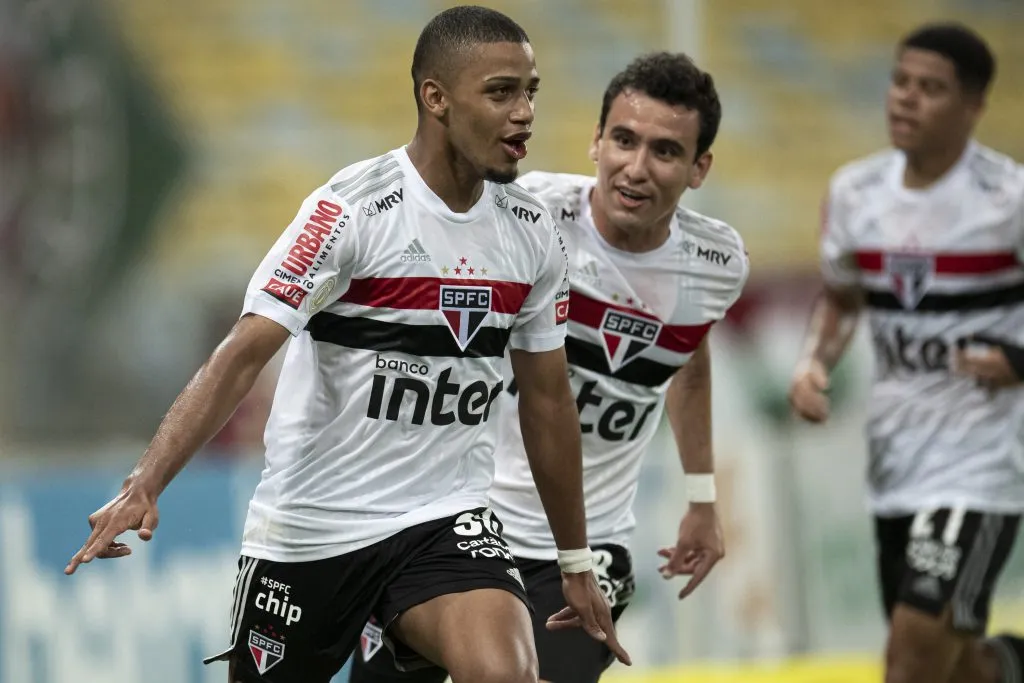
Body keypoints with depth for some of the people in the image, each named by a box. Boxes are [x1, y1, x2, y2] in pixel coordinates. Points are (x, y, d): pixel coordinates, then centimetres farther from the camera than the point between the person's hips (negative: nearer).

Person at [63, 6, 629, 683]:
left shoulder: (532, 232, 2)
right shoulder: (351, 209, -14)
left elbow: (548, 399, 13)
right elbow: (242, 355, -19)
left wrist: (577, 563, 18)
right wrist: (143, 487, -30)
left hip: (446, 522, 3)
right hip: (307, 526, -3)